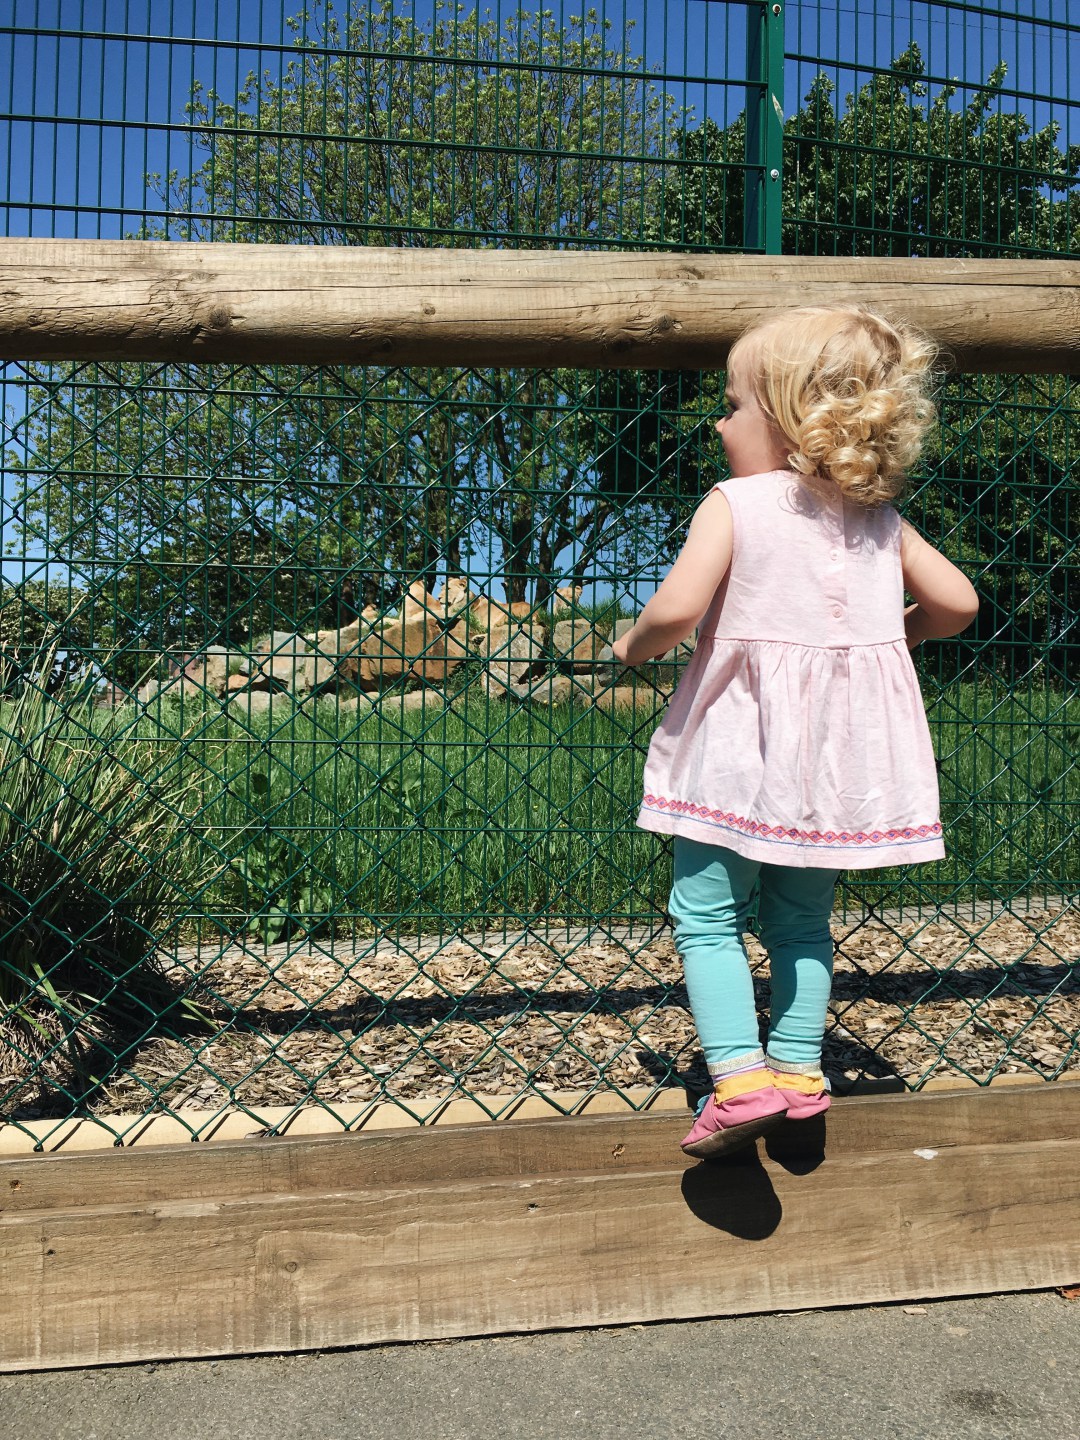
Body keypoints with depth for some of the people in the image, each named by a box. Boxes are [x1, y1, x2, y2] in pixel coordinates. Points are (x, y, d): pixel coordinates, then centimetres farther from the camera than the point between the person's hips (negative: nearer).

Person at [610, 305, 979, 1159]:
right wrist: (889, 634, 24)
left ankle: (741, 1079, -2)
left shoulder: (736, 503, -9)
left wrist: (635, 646, -1)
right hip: (841, 750, 6)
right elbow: (957, 602, 7)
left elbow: (678, 607, -21)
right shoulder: (881, 519, 6)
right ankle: (799, 1068, 25)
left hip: (744, 746, -5)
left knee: (706, 915, 6)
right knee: (803, 919, 18)